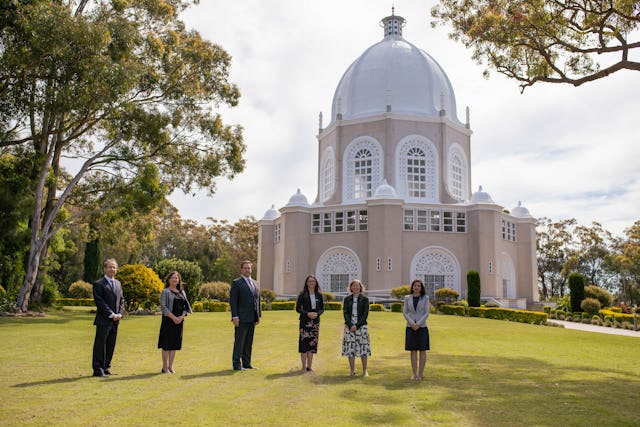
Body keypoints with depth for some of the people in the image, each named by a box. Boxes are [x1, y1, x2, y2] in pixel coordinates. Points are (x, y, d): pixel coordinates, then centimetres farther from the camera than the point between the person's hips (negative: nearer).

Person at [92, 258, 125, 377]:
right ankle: (98, 370, 5)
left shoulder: (118, 283, 17)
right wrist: (111, 314, -15)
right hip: (103, 320, -7)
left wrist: (119, 314, 0)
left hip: (115, 320, 7)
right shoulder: (98, 284, -6)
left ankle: (106, 368, 18)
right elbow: (100, 302, -13)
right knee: (100, 345, -1)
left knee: (111, 345, 10)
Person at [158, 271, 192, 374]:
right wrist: (173, 317, -16)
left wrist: (182, 316, -6)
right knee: (166, 344, -2)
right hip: (168, 320, -5)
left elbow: (186, 306, 13)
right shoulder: (165, 291, -2)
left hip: (179, 320, 5)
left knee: (175, 344, 8)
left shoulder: (182, 292, 14)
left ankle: (170, 366, 17)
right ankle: (165, 367, 6)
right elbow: (163, 306, -10)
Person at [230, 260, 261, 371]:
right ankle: (237, 364, 6)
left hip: (252, 318, 7)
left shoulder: (255, 284, 16)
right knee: (239, 342, -1)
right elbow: (232, 301, -10)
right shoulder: (236, 283, -5)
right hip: (242, 318, -6)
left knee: (249, 342, 11)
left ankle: (247, 363, 19)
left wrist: (259, 315, 12)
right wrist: (235, 316, -16)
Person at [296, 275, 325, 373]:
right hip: (305, 321, -3)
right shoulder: (302, 295, -1)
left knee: (313, 343, 6)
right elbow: (298, 308, -3)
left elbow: (322, 308, 11)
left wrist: (317, 314, -10)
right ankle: (304, 367, 3)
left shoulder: (319, 295, 8)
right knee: (304, 342, -6)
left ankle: (309, 367, 15)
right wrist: (307, 313, -16)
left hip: (315, 321, 4)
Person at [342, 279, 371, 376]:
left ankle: (365, 371, 6)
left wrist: (357, 325, -12)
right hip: (349, 326, 2)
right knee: (350, 349, 1)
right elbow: (345, 313, 2)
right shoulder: (347, 299, 10)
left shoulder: (365, 299, 4)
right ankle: (352, 370, 11)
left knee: (363, 348, -3)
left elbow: (365, 314, -2)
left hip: (361, 326, -2)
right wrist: (350, 325, -11)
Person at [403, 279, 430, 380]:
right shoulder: (407, 298, 5)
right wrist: (412, 324, -12)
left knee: (422, 350, 1)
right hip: (410, 327, 1)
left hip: (422, 327, -1)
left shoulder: (425, 298, 1)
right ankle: (414, 374, 8)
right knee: (413, 350, 3)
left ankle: (420, 374, 6)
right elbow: (405, 312, 2)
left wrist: (418, 324, -15)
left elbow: (426, 313, -4)